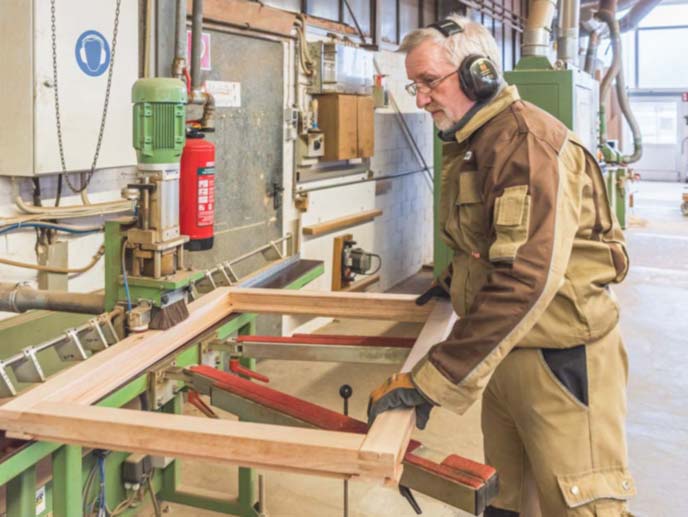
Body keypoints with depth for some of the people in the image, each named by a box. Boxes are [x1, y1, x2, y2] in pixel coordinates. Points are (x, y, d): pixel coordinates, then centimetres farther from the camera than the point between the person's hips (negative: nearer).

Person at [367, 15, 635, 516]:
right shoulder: (468, 144, 11)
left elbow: (526, 280, -32)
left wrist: (435, 380, -34)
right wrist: (454, 280, 17)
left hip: (560, 357, -9)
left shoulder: (529, 141, -20)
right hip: (503, 348, 9)